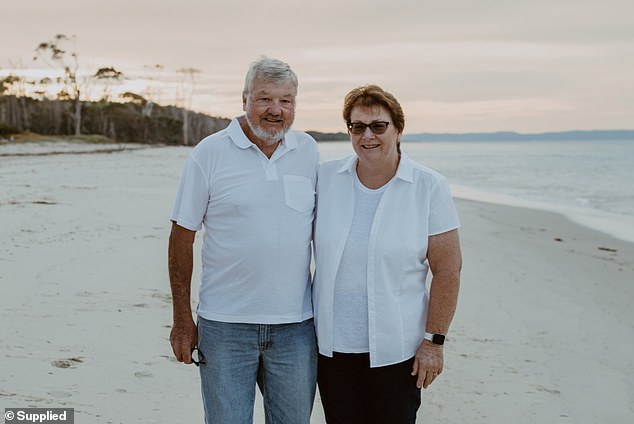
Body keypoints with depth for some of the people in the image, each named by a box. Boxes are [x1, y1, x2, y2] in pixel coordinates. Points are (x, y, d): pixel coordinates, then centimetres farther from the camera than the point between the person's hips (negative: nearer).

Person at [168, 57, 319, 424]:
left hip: (296, 326, 3)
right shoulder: (210, 153, -4)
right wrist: (182, 319, -3)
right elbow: (183, 236, -1)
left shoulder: (308, 151, 6)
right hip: (225, 326, -3)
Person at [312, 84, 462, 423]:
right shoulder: (325, 177, 1)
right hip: (332, 344, 2)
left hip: (396, 349, -2)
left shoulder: (429, 187, -6)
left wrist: (434, 341, -8)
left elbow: (447, 270, -5)